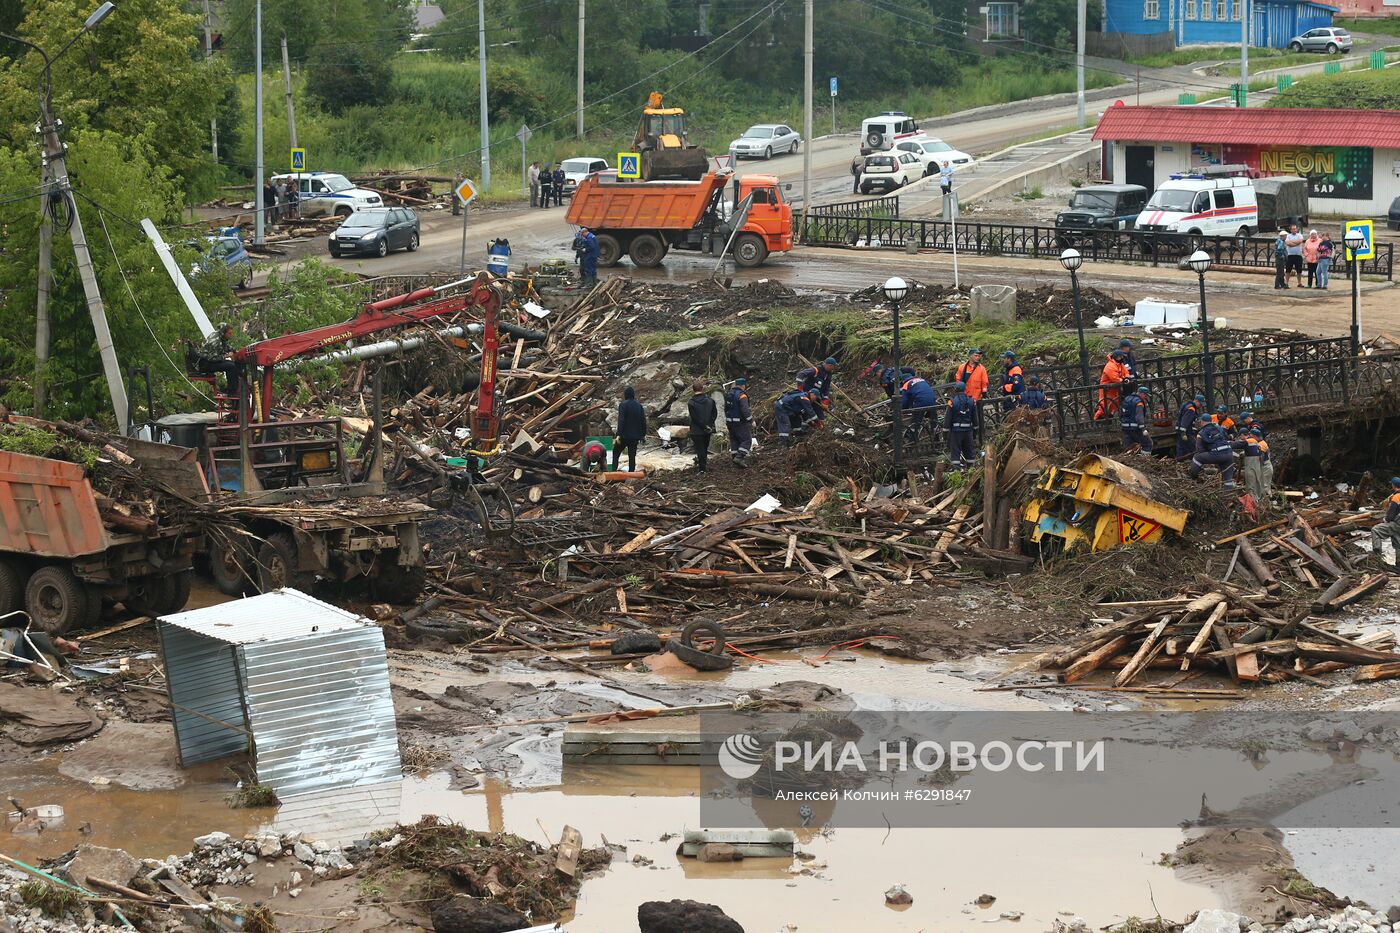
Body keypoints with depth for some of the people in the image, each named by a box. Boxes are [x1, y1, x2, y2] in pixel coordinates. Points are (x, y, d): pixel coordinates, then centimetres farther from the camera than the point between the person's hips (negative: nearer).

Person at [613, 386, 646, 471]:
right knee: (632, 455, 7)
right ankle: (631, 473, 4)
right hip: (635, 436, 5)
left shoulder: (623, 405, -10)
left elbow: (621, 420, -18)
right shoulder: (639, 406, 7)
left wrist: (619, 434, -20)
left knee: (616, 453, 7)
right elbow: (643, 420, 8)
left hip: (624, 435, -5)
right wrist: (643, 434, 16)